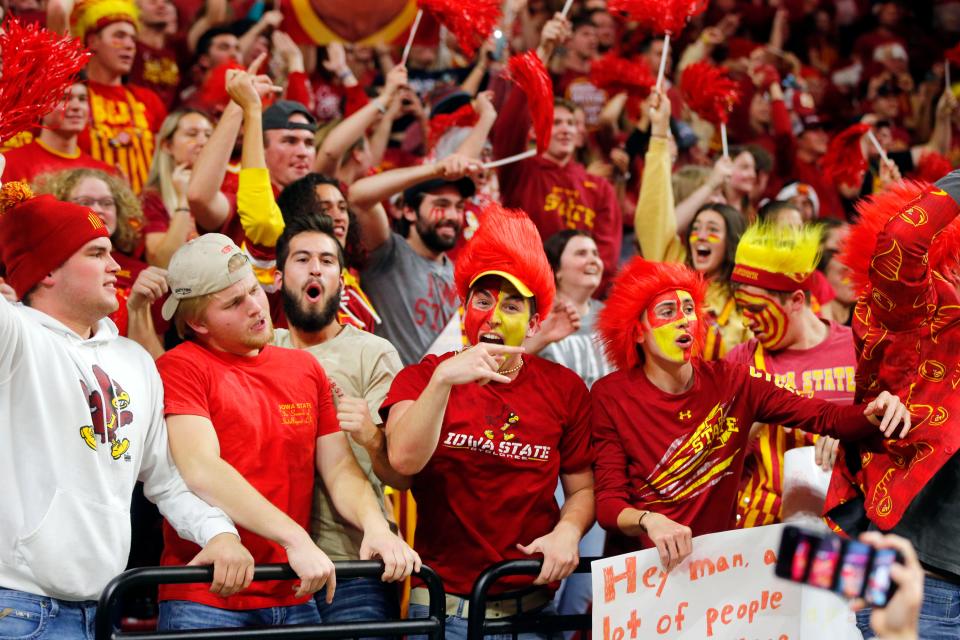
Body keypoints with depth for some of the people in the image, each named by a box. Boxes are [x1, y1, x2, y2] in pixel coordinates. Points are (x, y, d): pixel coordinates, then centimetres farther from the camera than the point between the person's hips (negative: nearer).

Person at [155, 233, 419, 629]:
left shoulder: (305, 369, 14)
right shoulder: (181, 368, -5)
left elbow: (340, 468, 10)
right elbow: (200, 471, -18)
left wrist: (375, 525, -11)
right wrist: (296, 540, -24)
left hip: (294, 599, 5)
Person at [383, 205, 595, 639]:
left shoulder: (565, 389, 4)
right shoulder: (421, 379, 0)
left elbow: (581, 489, 8)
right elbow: (404, 460, -19)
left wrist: (567, 531, -13)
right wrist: (443, 379, -29)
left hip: (533, 602, 2)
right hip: (445, 603, -2)